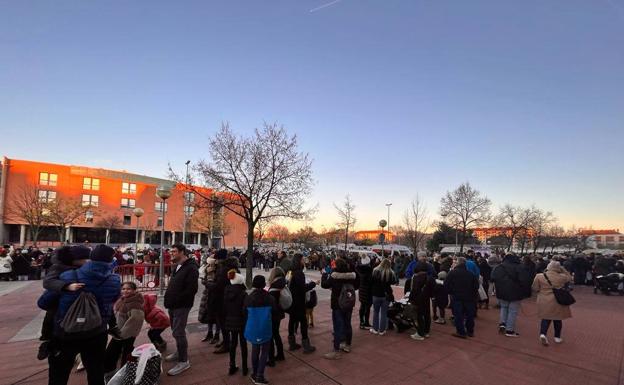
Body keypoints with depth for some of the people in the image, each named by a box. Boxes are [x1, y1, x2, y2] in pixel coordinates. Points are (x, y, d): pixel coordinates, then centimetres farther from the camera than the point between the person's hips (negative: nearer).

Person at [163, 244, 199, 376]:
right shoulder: (177, 267, 14)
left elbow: (191, 290, -25)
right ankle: (179, 352, 38)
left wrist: (176, 300, -20)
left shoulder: (191, 268, -19)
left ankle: (184, 361, 8)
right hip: (173, 305, 9)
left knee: (178, 332, -5)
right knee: (176, 330, 20)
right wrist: (169, 299, 9)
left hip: (182, 306, -9)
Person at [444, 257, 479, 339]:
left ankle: (461, 332, 5)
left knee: (458, 315, 4)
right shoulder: (471, 273, 0)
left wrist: (451, 292, 7)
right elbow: (476, 285, 4)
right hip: (469, 297, 4)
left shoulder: (452, 272, -9)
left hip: (457, 297, -3)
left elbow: (446, 285, -9)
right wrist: (473, 293, 17)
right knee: (469, 314, 16)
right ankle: (470, 331, 26)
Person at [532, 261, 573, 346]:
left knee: (545, 318, 12)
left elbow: (535, 289, -3)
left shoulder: (539, 276, -10)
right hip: (558, 302, 0)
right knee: (558, 319, 17)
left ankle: (543, 334, -6)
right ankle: (557, 337, 28)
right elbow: (570, 278, 15)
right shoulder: (562, 277, -8)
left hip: (544, 302, 0)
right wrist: (563, 270, 13)